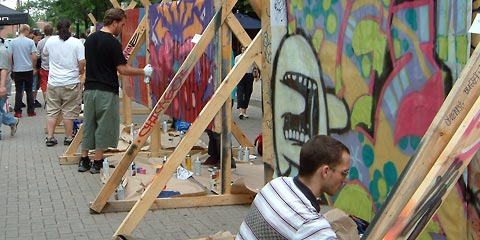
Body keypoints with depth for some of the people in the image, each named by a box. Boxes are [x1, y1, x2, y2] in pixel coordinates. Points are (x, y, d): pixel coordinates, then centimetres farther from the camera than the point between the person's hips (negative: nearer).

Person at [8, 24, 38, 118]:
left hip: (17, 70, 1)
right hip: (28, 69, -1)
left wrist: (12, 67, 11)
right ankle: (31, 111, 11)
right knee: (29, 91, 8)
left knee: (18, 91, 6)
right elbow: (34, 56, -9)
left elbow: (9, 56, -2)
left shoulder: (12, 42, -2)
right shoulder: (30, 42, -7)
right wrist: (34, 68, 4)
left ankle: (18, 112, 6)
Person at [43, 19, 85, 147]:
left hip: (53, 83, 3)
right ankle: (68, 137, 12)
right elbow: (82, 62, -11)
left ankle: (49, 137, 11)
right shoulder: (77, 42, -8)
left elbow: (45, 53, 20)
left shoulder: (50, 41, 1)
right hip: (71, 83, -3)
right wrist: (81, 72, 8)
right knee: (69, 112, 6)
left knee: (52, 111, 11)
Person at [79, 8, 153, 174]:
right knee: (104, 127, 2)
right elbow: (123, 69, -14)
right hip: (106, 91, -7)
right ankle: (97, 163, 5)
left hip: (89, 89, 7)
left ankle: (84, 161, 16)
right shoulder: (112, 42, -13)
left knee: (88, 124, 13)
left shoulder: (90, 39, 11)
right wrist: (144, 72, -4)